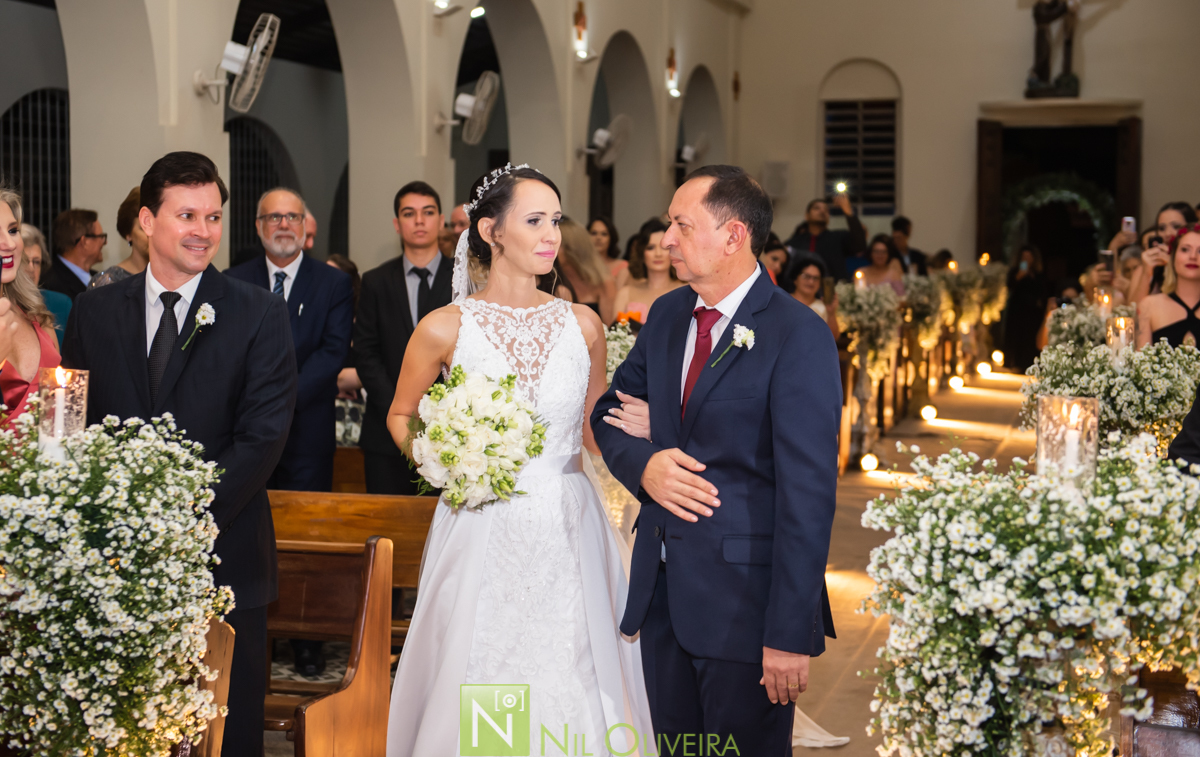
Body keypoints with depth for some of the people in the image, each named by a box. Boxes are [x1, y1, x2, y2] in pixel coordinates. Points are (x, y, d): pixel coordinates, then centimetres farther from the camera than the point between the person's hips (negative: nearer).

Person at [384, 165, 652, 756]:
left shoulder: (583, 325, 5)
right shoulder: (445, 327, -2)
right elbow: (400, 417, 11)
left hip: (567, 537, 2)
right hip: (480, 536, -2)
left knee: (571, 689, 4)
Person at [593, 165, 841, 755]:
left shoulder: (798, 336, -15)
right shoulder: (667, 314, 7)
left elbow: (808, 492, -19)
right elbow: (610, 410, 17)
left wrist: (790, 633, -21)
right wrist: (642, 464, -7)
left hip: (744, 596, -7)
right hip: (660, 587, 7)